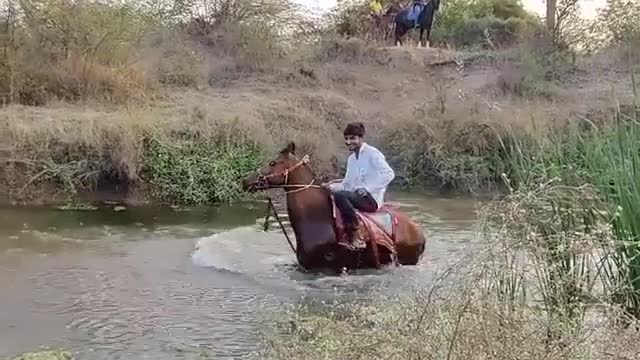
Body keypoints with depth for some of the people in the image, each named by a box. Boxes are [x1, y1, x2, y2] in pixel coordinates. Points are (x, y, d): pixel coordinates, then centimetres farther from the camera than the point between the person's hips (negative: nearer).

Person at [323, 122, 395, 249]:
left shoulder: (372, 153, -6)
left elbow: (389, 174, -16)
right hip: (355, 197, 9)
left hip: (371, 199, -9)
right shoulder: (351, 158, 19)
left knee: (340, 195, -32)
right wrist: (331, 186, 1)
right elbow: (347, 184, 21)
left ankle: (354, 236, -31)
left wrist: (367, 188, -21)